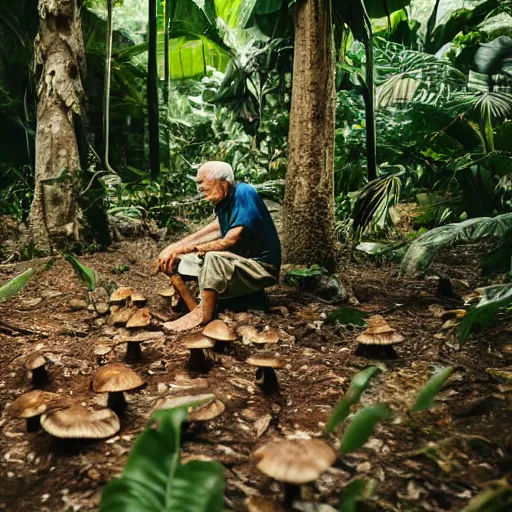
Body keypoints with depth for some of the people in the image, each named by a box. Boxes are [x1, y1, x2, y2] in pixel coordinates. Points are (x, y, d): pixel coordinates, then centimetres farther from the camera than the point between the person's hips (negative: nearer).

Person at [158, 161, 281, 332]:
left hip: (261, 266, -9)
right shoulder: (225, 198, 4)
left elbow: (230, 242, -27)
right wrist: (175, 248, -5)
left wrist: (186, 248, -19)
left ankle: (204, 314, -21)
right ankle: (195, 310, -1)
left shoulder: (243, 193, -22)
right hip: (236, 261, 9)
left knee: (213, 257, -37)